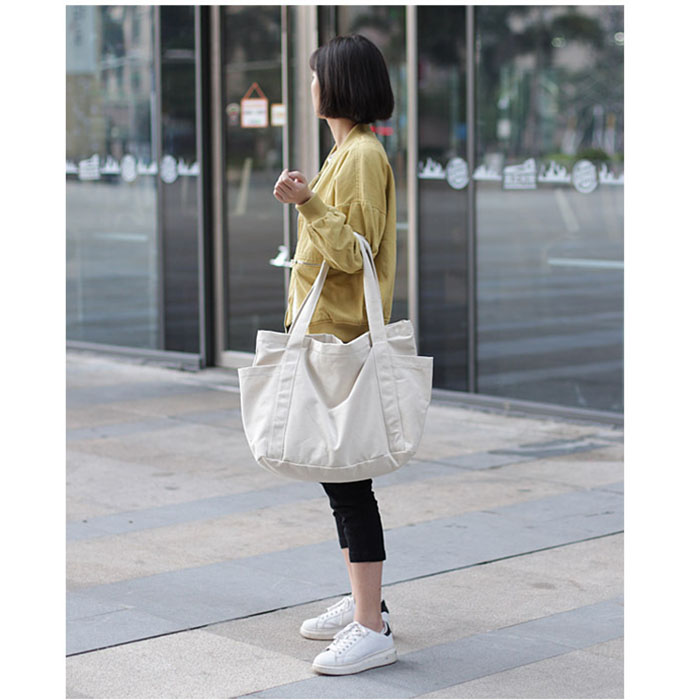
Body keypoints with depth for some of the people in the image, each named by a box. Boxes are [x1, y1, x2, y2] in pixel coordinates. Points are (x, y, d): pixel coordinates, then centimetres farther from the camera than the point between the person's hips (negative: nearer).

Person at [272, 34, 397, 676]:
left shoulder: (363, 155, -15)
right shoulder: (350, 151, 17)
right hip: (326, 334, 11)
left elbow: (352, 252, -21)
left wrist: (308, 205, -30)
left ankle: (373, 630, -6)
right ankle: (363, 603, 24)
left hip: (341, 340, -11)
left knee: (346, 476, -9)